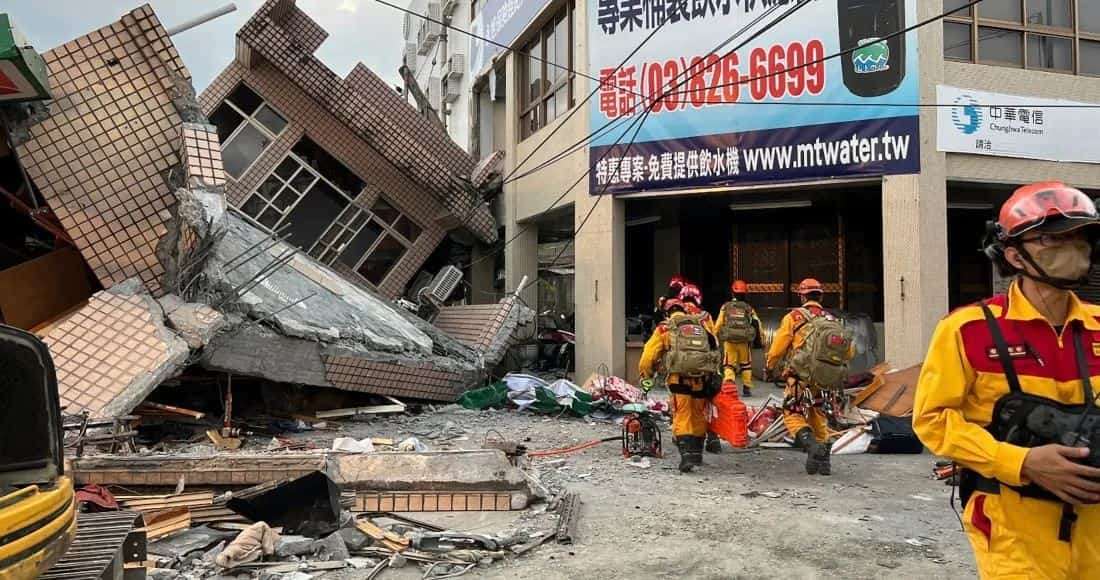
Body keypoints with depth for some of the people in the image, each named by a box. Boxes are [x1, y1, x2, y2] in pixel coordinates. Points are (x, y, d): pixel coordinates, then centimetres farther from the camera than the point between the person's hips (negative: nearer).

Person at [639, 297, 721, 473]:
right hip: (703, 379, 4)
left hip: (679, 378, -3)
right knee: (699, 416, 17)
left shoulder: (665, 328, 9)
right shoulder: (702, 325, 20)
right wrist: (713, 373, 25)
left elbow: (649, 356, 6)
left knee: (682, 417, 0)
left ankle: (687, 455, -13)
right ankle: (697, 453, 29)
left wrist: (645, 376, 19)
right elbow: (715, 349, 16)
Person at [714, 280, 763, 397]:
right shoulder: (749, 308, 6)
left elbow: (718, 325, 5)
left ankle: (728, 382, -21)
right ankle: (747, 388, 20)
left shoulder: (726, 307, 5)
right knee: (746, 364, 17)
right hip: (744, 342, 1)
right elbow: (757, 324, 1)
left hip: (729, 341, -1)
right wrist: (759, 339, 8)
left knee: (729, 364, 3)